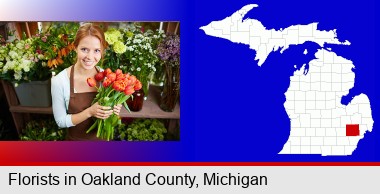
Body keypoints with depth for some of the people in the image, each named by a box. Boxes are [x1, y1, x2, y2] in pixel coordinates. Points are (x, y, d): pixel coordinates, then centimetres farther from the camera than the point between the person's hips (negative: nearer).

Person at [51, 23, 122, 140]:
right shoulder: (59, 81, -21)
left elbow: (109, 106, 3)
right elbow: (61, 121, -15)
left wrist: (114, 110, -19)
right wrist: (90, 112, -28)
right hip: (76, 139, -2)